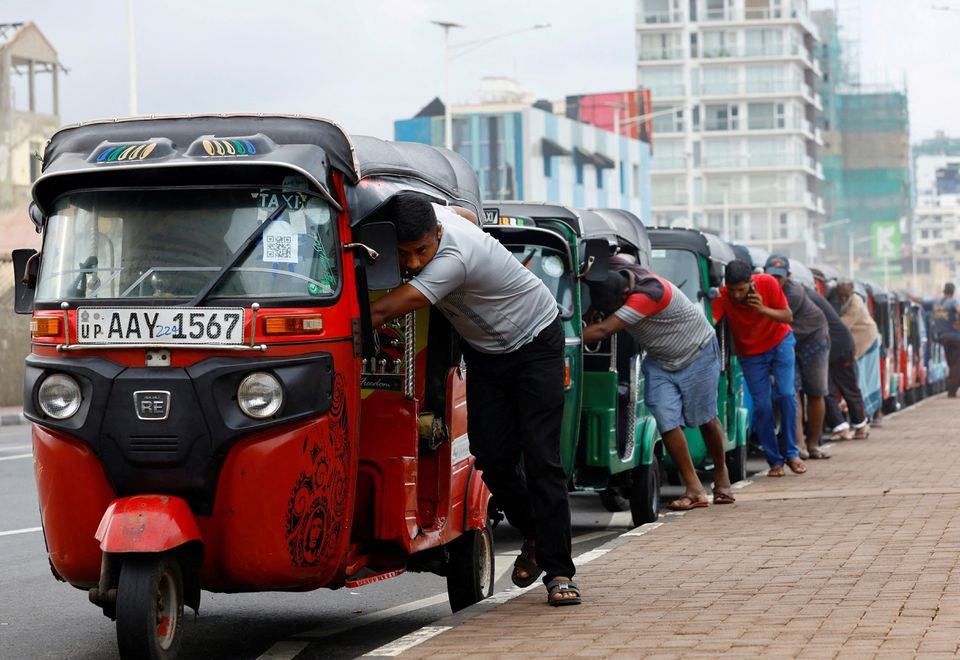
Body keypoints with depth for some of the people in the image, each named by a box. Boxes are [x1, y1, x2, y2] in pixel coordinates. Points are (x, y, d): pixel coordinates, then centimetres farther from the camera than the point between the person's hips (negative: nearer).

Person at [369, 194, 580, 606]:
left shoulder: (456, 256, -38)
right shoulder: (427, 215, -16)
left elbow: (383, 312, -40)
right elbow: (466, 211, 12)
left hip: (535, 343, -7)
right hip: (485, 352, 7)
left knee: (541, 459, -14)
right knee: (492, 459, -2)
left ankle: (558, 572, -10)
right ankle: (534, 535, 23)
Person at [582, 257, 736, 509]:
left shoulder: (649, 292, -40)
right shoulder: (611, 274, -20)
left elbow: (602, 330, -44)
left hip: (697, 353, -6)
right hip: (659, 361, 6)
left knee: (704, 419, 5)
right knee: (666, 420, -11)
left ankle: (721, 475, 31)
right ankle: (694, 490, -9)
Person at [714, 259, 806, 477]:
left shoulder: (767, 284, -24)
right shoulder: (723, 296, -25)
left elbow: (788, 316, -17)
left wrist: (763, 310, -34)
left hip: (779, 342, 0)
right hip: (750, 353, 0)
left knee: (786, 394, -13)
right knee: (761, 405, -6)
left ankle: (791, 453, 0)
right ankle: (775, 460, 4)